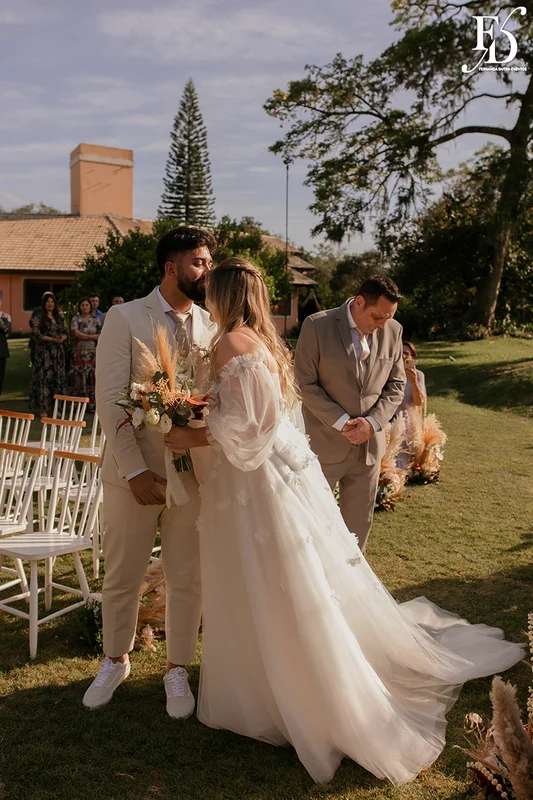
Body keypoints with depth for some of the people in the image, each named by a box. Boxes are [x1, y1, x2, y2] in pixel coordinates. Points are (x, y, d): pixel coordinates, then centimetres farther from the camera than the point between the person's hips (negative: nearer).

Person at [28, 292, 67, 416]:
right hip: (44, 352, -5)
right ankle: (42, 408, -1)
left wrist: (62, 338, -9)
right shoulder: (39, 318, -2)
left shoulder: (59, 317, 13)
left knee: (58, 378, 4)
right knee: (44, 377, -6)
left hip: (58, 352, 5)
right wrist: (53, 339, -16)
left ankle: (54, 407, 11)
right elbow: (37, 334, -9)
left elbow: (65, 333, 14)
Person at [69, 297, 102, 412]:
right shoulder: (75, 319, 5)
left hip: (92, 352, 2)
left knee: (92, 377, -2)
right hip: (78, 352, -2)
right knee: (78, 377, -4)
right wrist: (92, 336, -7)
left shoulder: (95, 320, 12)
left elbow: (100, 336, 6)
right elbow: (75, 333, -9)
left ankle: (91, 404, 3)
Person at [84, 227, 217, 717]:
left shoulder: (211, 326, 5)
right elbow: (110, 398, -9)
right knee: (122, 576, 13)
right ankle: (116, 661, 39)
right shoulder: (124, 318, -4)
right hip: (133, 472, -2)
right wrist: (136, 471, -14)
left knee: (187, 577, 12)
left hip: (194, 472, 2)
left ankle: (178, 669, 34)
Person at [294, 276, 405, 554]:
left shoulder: (393, 331, 2)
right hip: (324, 444, -4)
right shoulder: (317, 325, -10)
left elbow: (395, 385, 8)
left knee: (359, 523, 14)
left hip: (369, 445, 4)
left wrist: (373, 422, -8)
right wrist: (342, 422, -16)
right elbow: (306, 384, -11)